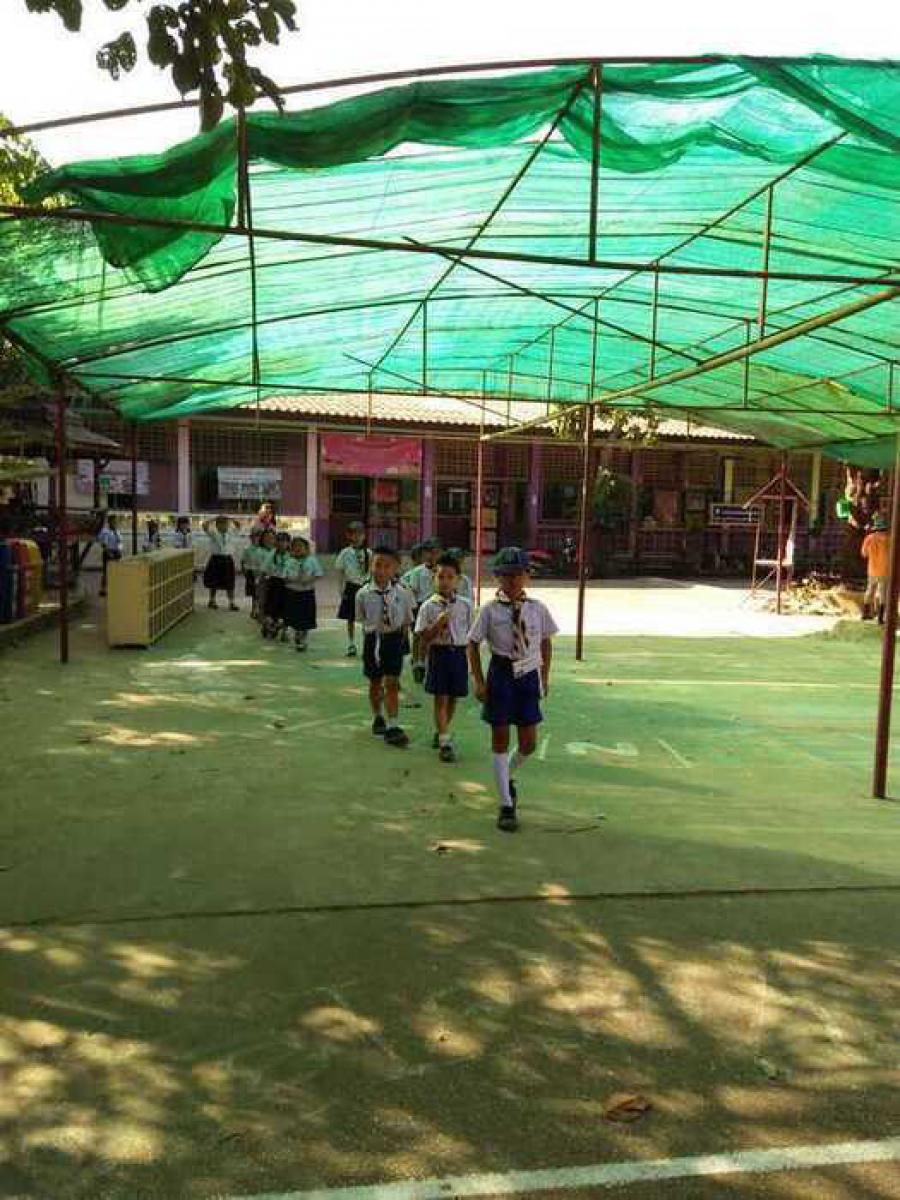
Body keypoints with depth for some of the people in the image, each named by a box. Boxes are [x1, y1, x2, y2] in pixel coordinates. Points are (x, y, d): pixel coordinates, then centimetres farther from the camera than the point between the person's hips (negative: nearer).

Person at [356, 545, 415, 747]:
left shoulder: (402, 594, -7)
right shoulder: (363, 593, -7)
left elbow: (406, 621, 3)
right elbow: (362, 620, 3)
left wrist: (400, 637, -2)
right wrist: (372, 636, 1)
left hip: (394, 640, -1)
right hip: (372, 639, 1)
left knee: (392, 683, -3)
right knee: (375, 682, 16)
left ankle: (392, 727, 1)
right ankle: (377, 717, 39)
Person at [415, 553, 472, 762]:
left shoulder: (465, 605, 1)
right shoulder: (428, 606, -6)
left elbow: (470, 633, 8)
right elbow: (424, 637, -7)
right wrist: (439, 624, -22)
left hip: (459, 653, 3)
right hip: (438, 653, -3)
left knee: (453, 697, 13)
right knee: (441, 698, -2)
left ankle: (441, 731, 34)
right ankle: (445, 742, 1)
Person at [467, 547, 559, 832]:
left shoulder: (537, 609, -2)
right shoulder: (490, 610, -8)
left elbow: (546, 642, 10)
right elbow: (473, 645, -2)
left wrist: (545, 677, 8)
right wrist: (479, 681, -6)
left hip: (528, 676, 2)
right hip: (501, 675, -2)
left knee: (528, 744, 5)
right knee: (500, 741, 5)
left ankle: (507, 776, 39)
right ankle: (507, 804, 15)